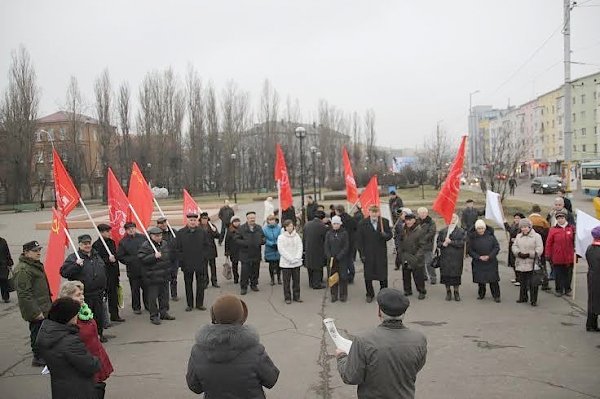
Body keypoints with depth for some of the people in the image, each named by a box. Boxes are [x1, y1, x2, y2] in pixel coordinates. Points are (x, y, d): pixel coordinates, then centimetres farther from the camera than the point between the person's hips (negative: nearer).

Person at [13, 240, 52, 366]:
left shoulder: (36, 265, 14)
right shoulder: (23, 269, -20)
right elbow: (24, 294, -24)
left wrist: (48, 304, 25)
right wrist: (36, 312, -24)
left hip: (43, 308, 10)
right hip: (36, 310, -10)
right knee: (37, 332, 0)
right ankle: (38, 358, 13)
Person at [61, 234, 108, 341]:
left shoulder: (96, 256, 14)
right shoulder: (73, 257, -6)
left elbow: (103, 273, 24)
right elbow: (63, 272, -17)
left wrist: (103, 288, 22)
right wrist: (76, 265, -30)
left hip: (98, 293, 6)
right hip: (84, 295, -6)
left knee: (99, 315, 14)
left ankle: (99, 333, 29)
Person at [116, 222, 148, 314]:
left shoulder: (143, 237, 3)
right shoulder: (123, 242, 0)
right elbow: (119, 256, 2)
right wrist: (128, 261, -8)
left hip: (145, 269, 1)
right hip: (133, 271, -1)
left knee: (146, 288, 10)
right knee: (135, 290, 6)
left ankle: (148, 305, 25)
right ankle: (136, 307, 20)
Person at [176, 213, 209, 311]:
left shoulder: (202, 232, 3)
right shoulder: (181, 233, -1)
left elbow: (206, 247, 6)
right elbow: (177, 249, 1)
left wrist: (204, 258, -2)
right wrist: (181, 261, -5)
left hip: (200, 264, 1)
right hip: (187, 264, -1)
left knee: (201, 285, 6)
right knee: (188, 285, 9)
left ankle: (200, 304, 18)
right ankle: (189, 304, 19)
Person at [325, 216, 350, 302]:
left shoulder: (344, 233, -2)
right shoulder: (328, 233, 5)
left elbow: (346, 247, -6)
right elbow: (326, 246, 4)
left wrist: (338, 257, -13)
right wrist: (329, 257, -9)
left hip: (342, 259, -2)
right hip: (331, 259, 2)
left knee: (343, 277, 0)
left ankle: (343, 295, 11)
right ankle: (334, 295, 12)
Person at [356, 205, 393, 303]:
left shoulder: (385, 222, 1)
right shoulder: (362, 224, -4)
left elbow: (390, 235, 5)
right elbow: (359, 240, -3)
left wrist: (385, 235, -20)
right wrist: (362, 254, -7)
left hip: (381, 253, 1)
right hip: (368, 254, -1)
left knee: (383, 275, 7)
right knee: (368, 276, 8)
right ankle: (370, 294, 24)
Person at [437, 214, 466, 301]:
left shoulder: (461, 231, 1)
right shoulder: (443, 231, 9)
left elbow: (462, 242, -11)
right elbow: (438, 242, 10)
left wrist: (451, 242, -16)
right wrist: (443, 244, -11)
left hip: (456, 257, -2)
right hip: (445, 257, 2)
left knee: (456, 274, 2)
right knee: (446, 274, 4)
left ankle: (456, 292, 18)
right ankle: (448, 292, 19)